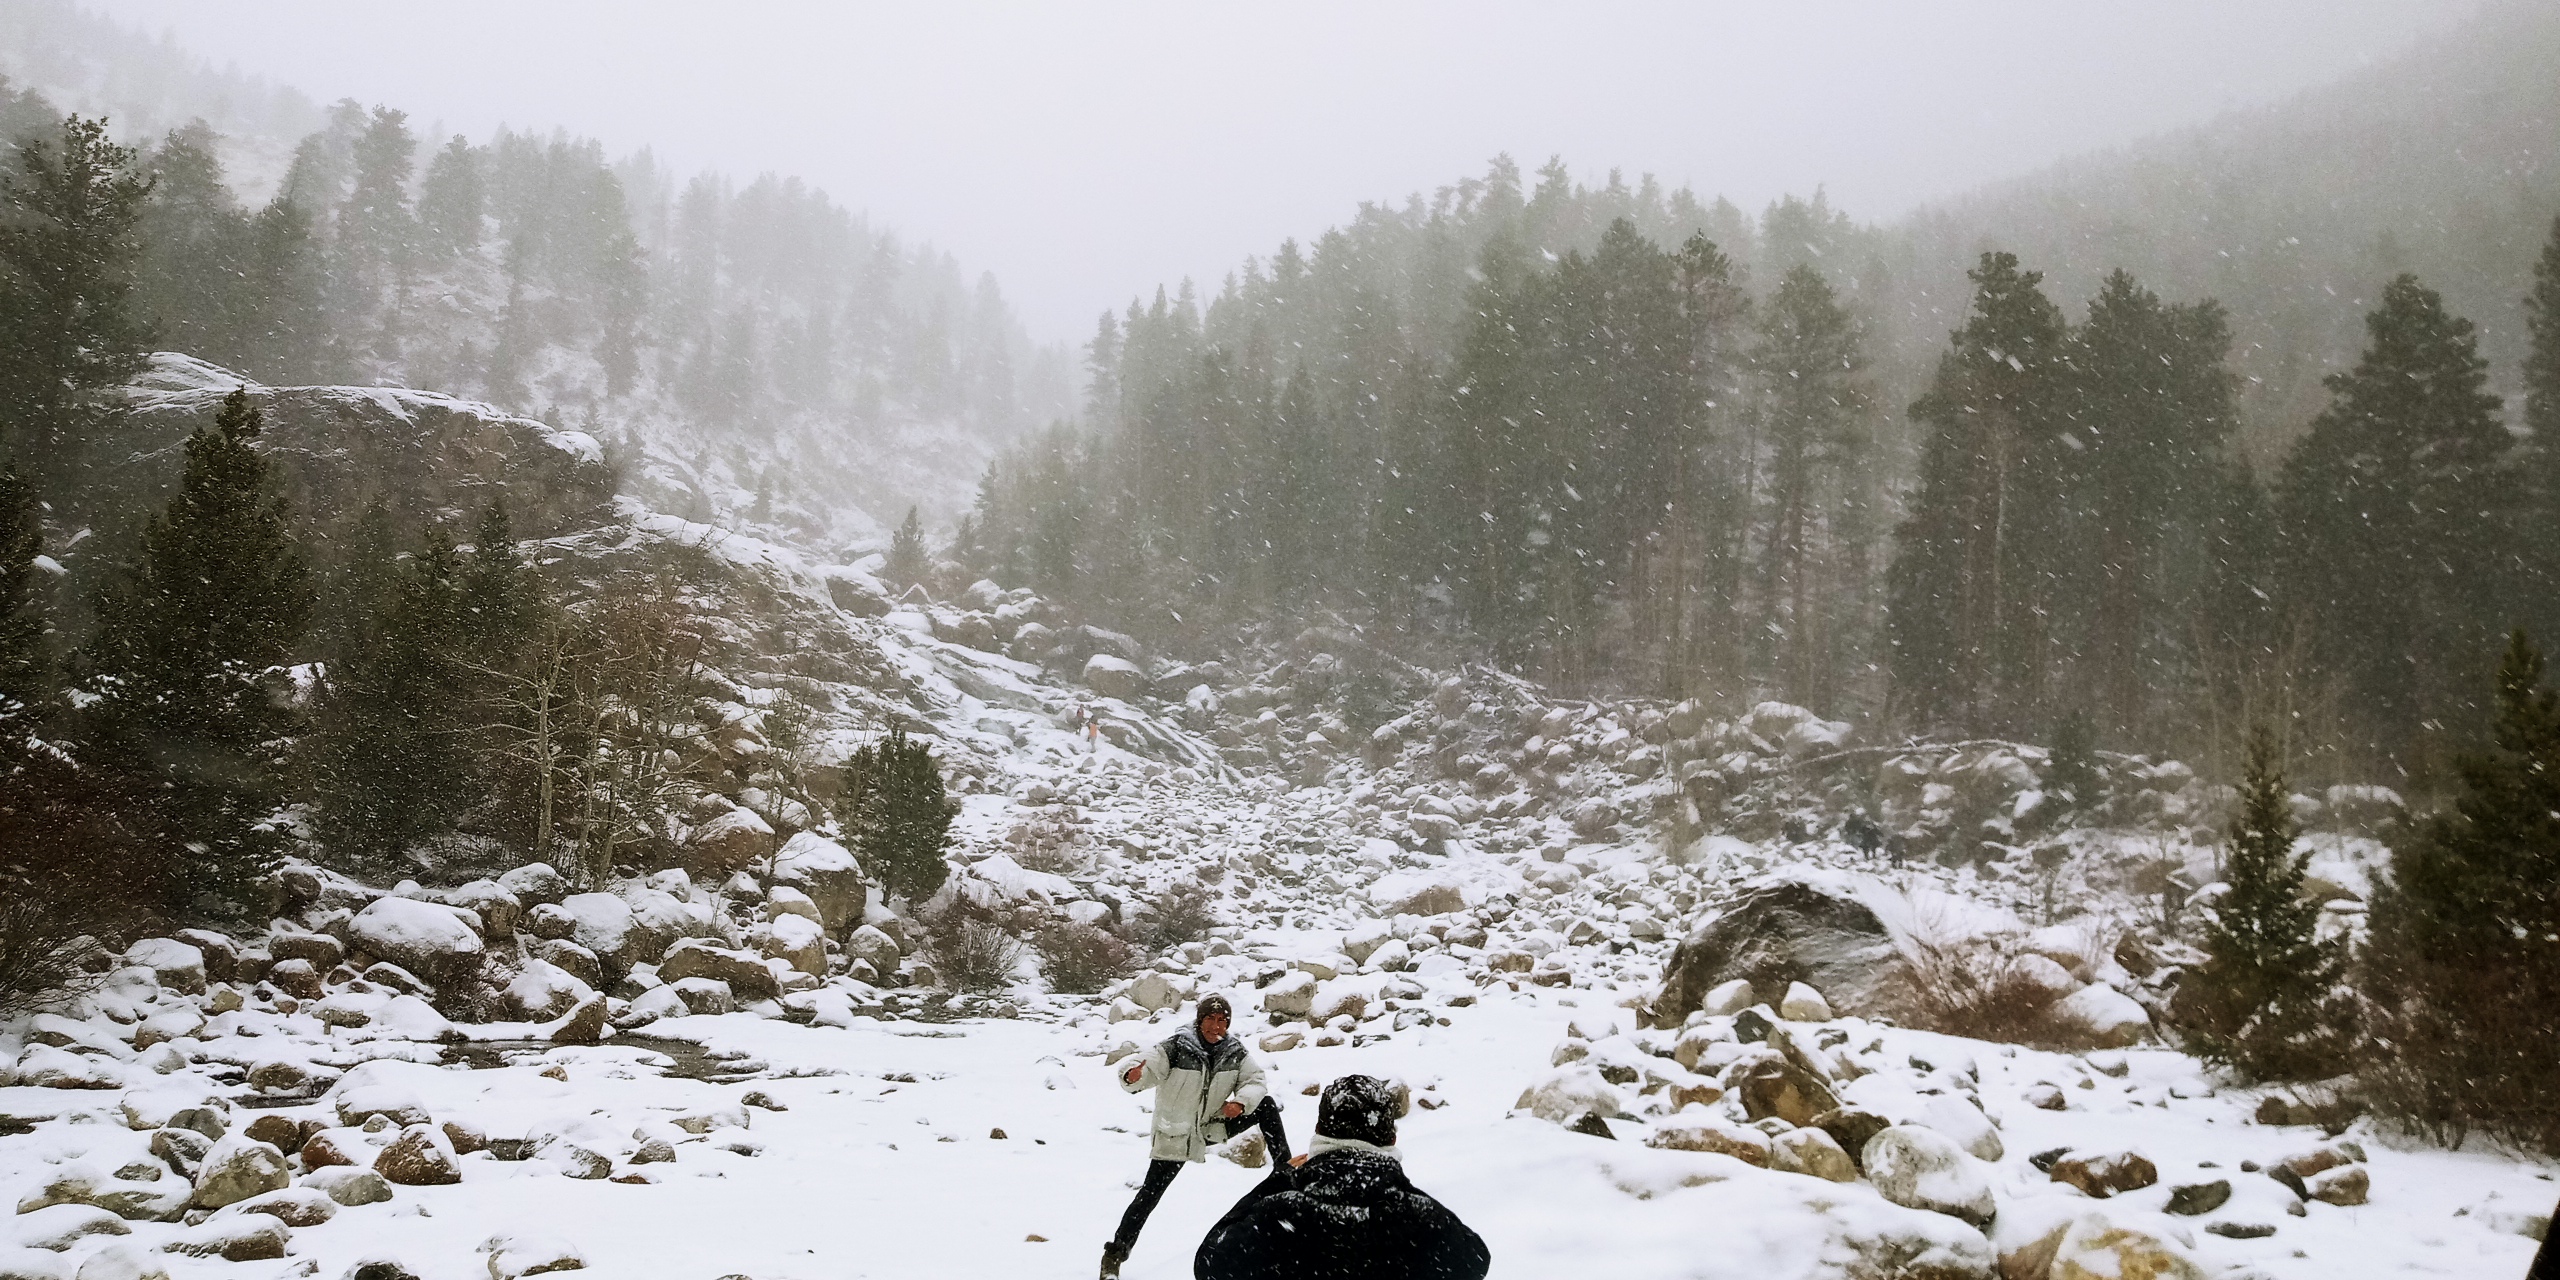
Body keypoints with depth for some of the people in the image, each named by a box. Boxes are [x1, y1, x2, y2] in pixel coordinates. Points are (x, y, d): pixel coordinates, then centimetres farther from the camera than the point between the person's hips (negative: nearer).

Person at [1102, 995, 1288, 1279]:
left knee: (1266, 1104, -6)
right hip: (1174, 1135, -4)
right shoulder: (1176, 1048, -20)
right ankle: (1115, 1254, 7)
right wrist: (1132, 1077, -51)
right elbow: (1146, 1070, -27)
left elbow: (1254, 1082, -5)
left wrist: (1241, 1101, -26)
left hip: (1211, 1127, 4)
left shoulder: (1235, 1051, -7)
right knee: (1149, 1195, -7)